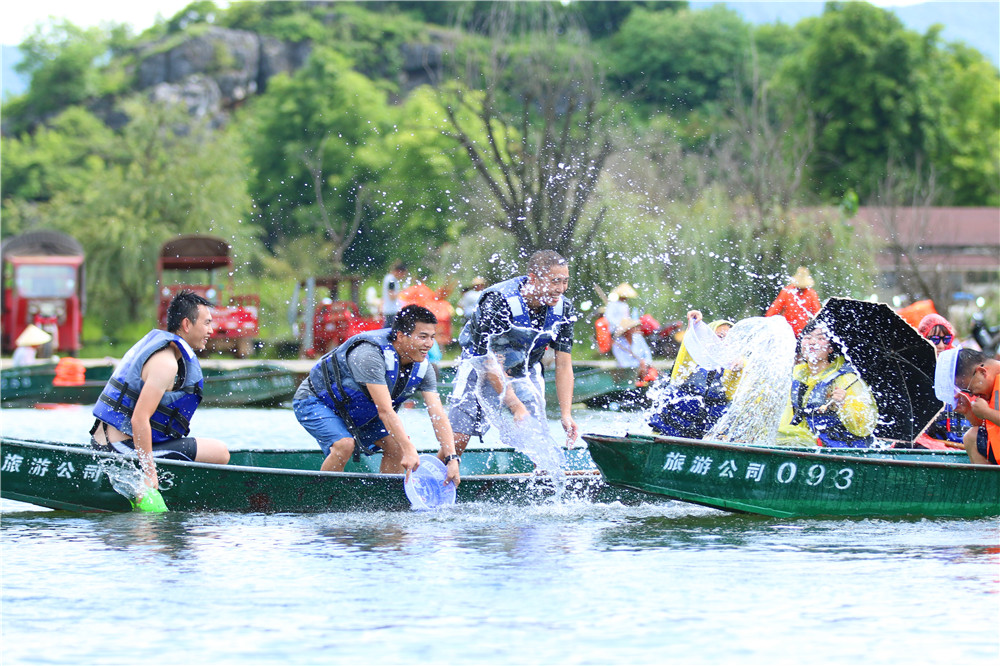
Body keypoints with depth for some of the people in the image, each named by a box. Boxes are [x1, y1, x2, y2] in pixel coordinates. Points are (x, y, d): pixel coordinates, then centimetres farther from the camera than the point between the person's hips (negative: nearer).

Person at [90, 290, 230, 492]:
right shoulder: (166, 363, -15)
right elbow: (139, 419, -25)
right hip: (123, 448, -11)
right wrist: (149, 474, -25)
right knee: (220, 453, -13)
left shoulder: (154, 341, 17)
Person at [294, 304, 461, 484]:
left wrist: (452, 459, -26)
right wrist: (409, 450, -47)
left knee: (396, 446, -6)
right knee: (345, 445, -31)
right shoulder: (370, 354, -36)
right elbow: (385, 411, -41)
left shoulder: (422, 366, -12)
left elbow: (438, 415, -15)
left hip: (359, 412, 8)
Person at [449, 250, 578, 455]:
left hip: (523, 372, 5)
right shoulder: (498, 302, -30)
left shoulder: (564, 309, -14)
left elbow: (563, 365, -10)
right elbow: (489, 362, -28)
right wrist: (517, 408, -32)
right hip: (481, 369, -4)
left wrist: (566, 414, -21)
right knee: (459, 437, -16)